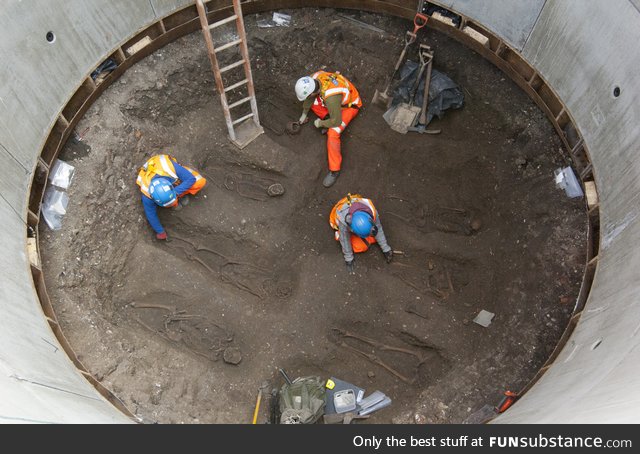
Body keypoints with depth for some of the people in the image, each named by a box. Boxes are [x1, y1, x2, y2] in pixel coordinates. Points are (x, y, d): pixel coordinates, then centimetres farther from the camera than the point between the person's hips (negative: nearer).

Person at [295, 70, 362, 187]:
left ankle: (334, 170, -14)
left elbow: (336, 121, -32)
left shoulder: (331, 98, -43)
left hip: (349, 105, -7)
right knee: (310, 102, -7)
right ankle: (327, 119, 11)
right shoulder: (314, 78, -22)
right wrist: (304, 114, 12)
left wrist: (320, 123, -14)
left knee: (332, 133, -24)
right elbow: (309, 97, -1)